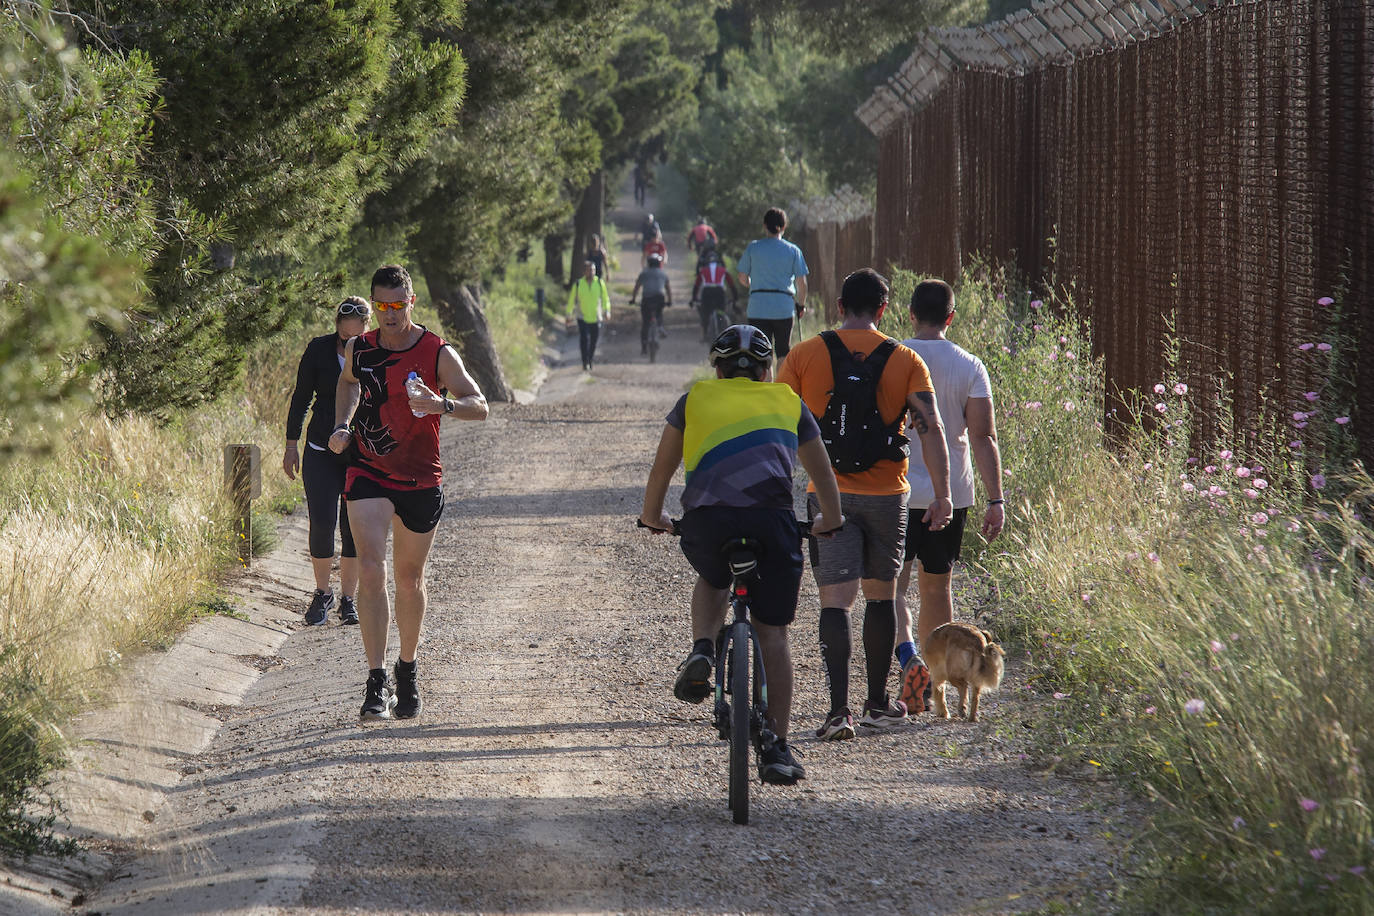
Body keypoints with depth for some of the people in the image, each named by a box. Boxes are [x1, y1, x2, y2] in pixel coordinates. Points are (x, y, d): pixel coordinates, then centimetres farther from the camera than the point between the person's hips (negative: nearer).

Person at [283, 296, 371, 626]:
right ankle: (322, 593, 11)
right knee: (322, 524, -9)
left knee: (354, 530, 1)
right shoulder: (319, 350, -5)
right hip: (321, 452, 0)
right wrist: (291, 445, 4)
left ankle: (347, 599, 14)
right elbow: (301, 398, 5)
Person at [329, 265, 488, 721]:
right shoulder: (358, 349, -1)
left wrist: (441, 404, -32)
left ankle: (407, 668, 34)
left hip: (420, 479, -1)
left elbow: (480, 406, -12)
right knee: (370, 569, -16)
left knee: (409, 580, 12)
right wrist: (342, 426, 6)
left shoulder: (438, 354, -10)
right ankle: (376, 682, -17)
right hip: (368, 474, 1)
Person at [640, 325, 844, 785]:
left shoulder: (695, 399, 23)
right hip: (772, 521, 0)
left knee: (713, 581, 34)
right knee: (772, 632, 10)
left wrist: (653, 515, 48)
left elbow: (661, 470, 31)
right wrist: (830, 517, 54)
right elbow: (822, 472, 36)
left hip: (706, 521, 0)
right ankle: (776, 750, 5)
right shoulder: (788, 402, 25)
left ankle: (702, 653, 8)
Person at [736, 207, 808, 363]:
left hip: (758, 308, 0)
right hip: (784, 308, 0)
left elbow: (743, 278, 6)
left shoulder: (753, 247, 1)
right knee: (783, 353, 12)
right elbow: (801, 283, 0)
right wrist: (801, 305, 15)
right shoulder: (793, 250, 1)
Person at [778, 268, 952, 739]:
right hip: (886, 494, 1)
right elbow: (931, 427, -8)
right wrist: (942, 495, -8)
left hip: (828, 493, -1)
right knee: (881, 597, 15)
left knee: (836, 601, -4)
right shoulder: (904, 360, 1)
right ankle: (878, 704, 23)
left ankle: (839, 709, -16)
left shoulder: (805, 355, 0)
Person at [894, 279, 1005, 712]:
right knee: (936, 586, 15)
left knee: (891, 584, 0)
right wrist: (996, 499, -5)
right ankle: (932, 682, 19)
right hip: (952, 493, 2)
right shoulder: (970, 367, -2)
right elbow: (983, 437, -7)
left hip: (895, 493, -2)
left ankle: (909, 658, -25)